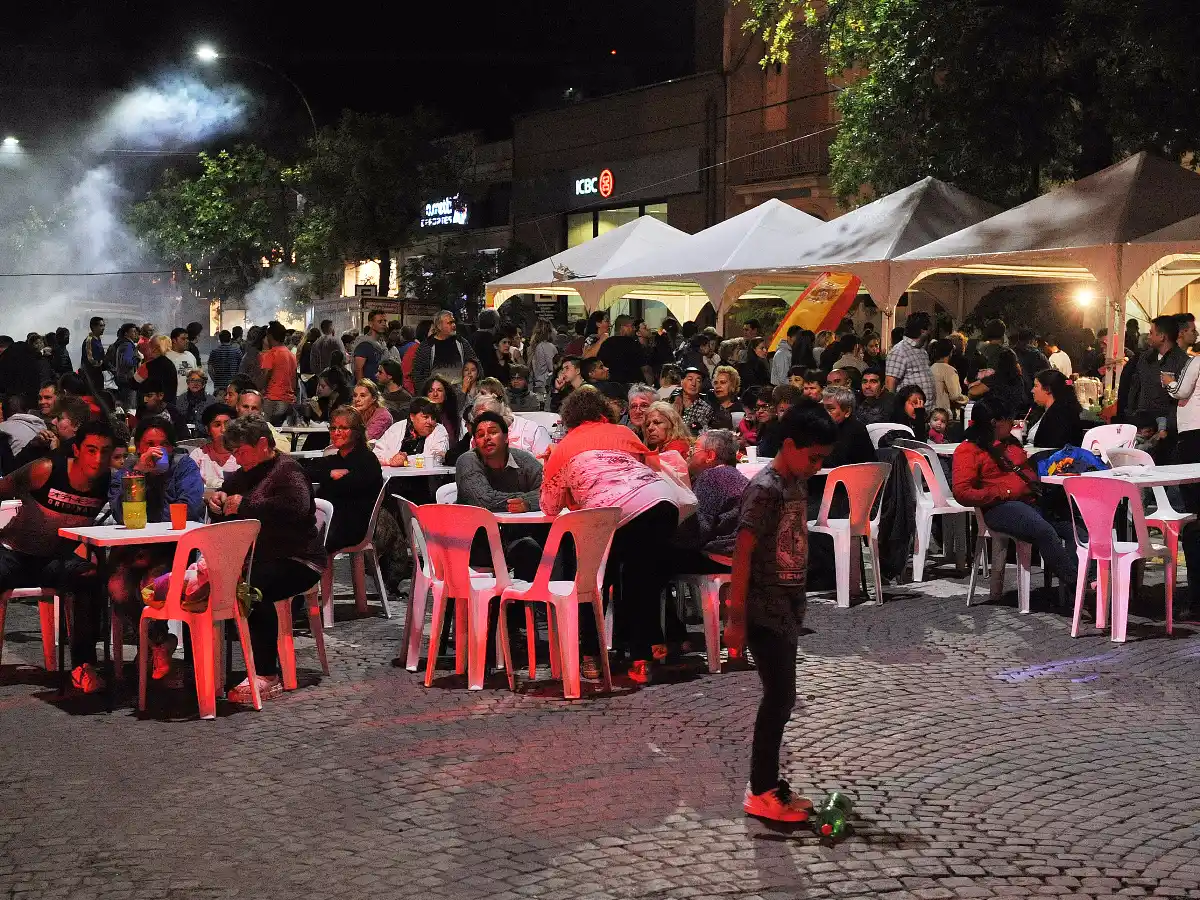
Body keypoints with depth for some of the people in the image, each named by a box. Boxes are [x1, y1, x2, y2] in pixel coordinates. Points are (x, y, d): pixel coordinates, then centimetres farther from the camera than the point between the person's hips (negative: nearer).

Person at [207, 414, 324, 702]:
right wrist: (217, 496, 8)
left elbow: (296, 506, -29)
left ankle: (267, 678, -32)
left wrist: (245, 505, -23)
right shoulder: (245, 473, 18)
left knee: (253, 588, -37)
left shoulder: (287, 470, -10)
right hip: (258, 558, 9)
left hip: (296, 562, -9)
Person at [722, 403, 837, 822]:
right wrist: (736, 619, -21)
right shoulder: (765, 489, -19)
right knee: (780, 696, -5)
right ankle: (761, 793, 5)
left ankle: (766, 782, 22)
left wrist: (796, 605, 19)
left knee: (780, 696, 12)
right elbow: (742, 553, -21)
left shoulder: (797, 483, 8)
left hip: (787, 607, 9)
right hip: (764, 609, -9)